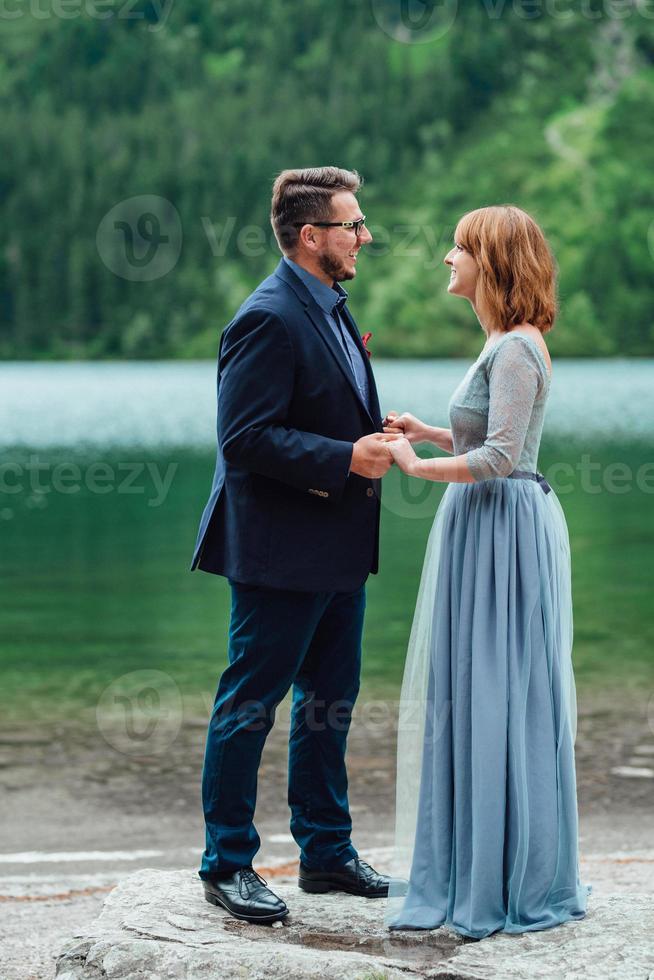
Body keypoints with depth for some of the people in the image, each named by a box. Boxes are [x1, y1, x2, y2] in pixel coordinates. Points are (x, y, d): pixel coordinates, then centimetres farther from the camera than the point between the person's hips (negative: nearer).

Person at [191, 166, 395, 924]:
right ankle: (227, 865, 11)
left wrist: (373, 440, 6)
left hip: (335, 551, 10)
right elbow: (246, 436, -24)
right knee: (249, 705, 1)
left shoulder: (327, 309, 14)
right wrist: (346, 460, -24)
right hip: (280, 552, -10)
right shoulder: (270, 318, -18)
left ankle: (326, 852, 27)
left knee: (330, 701, 16)